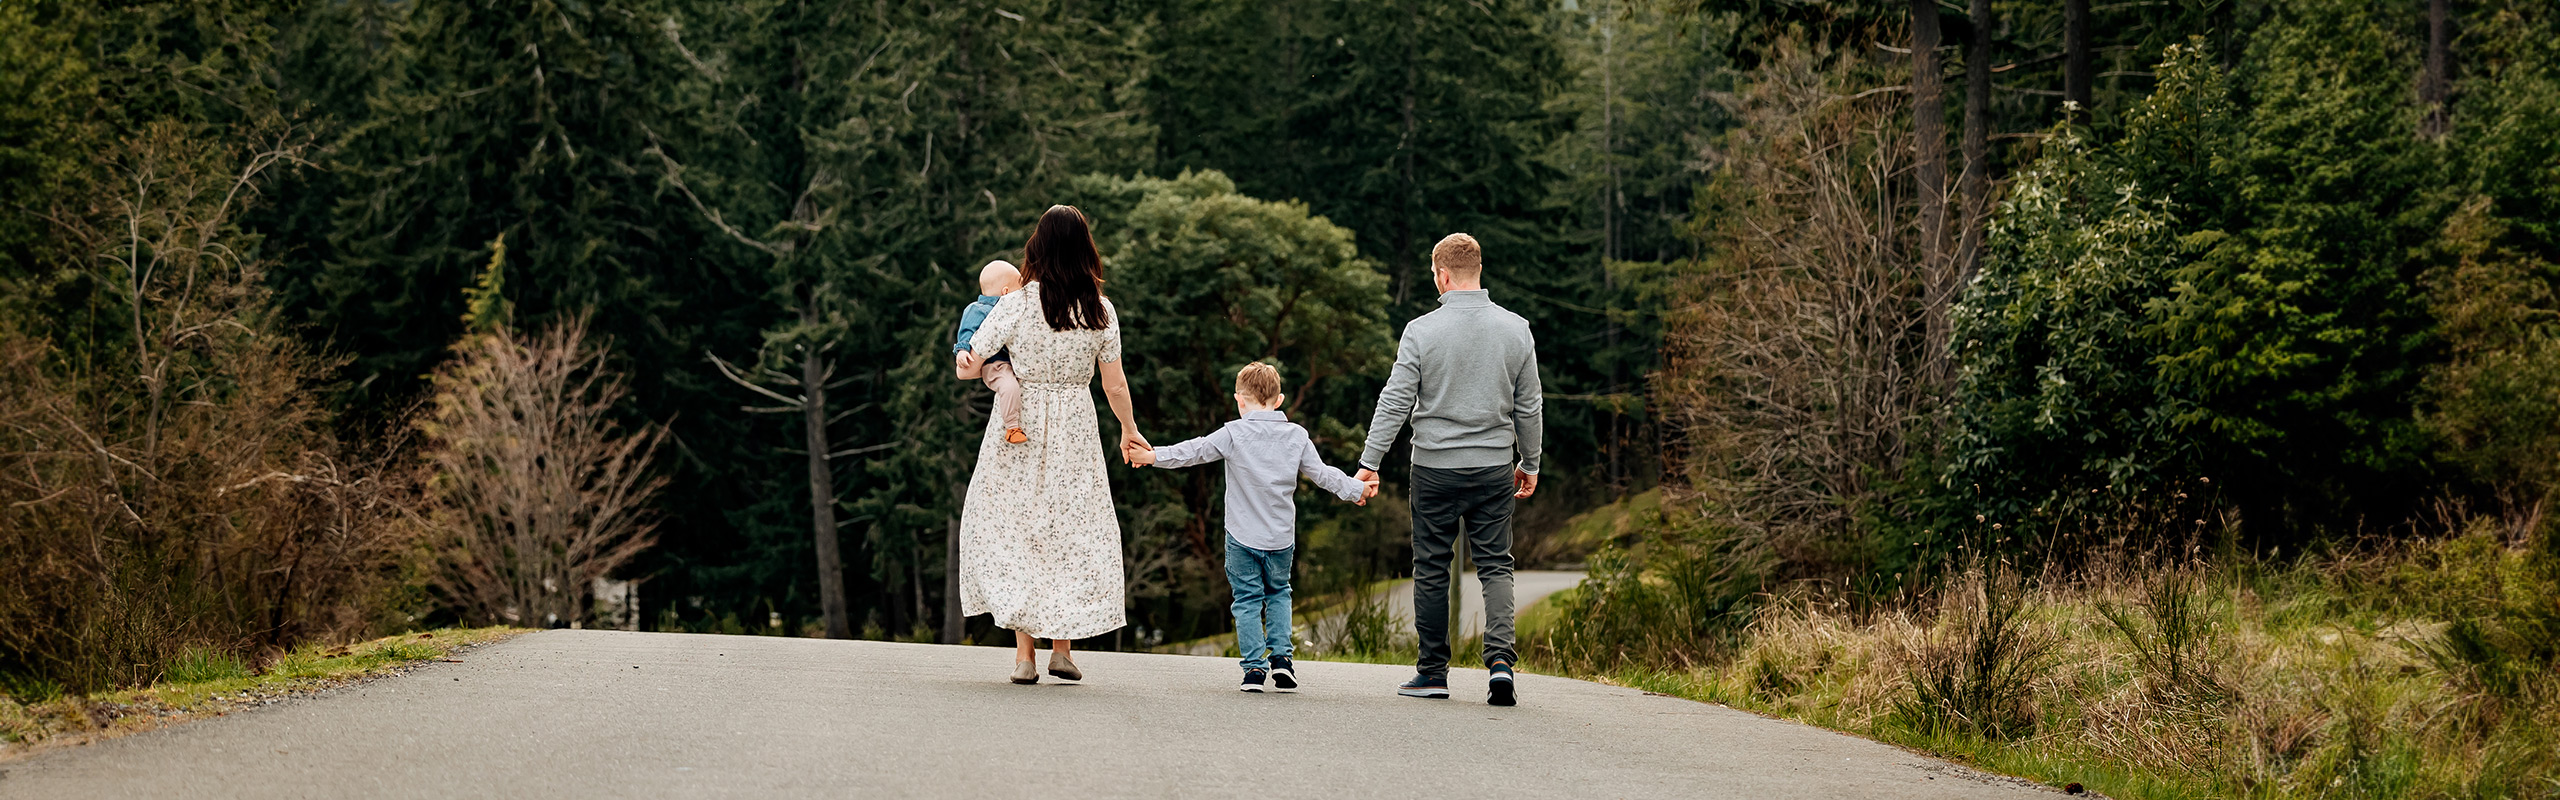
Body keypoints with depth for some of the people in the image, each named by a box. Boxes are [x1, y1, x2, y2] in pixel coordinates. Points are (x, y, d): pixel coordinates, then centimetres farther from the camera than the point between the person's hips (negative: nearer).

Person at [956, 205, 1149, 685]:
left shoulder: (1016, 305, -11)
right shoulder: (1102, 311, -4)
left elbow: (968, 365, -8)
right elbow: (1114, 384, 2)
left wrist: (965, 361, 16)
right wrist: (1129, 430, 19)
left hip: (1019, 428, -2)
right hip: (1076, 429, 2)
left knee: (1011, 529, 7)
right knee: (1074, 530, 13)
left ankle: (1024, 652, 1)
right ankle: (1062, 648, 11)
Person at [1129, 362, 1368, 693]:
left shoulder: (1234, 433, -8)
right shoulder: (1297, 436, 2)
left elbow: (1196, 451, -11)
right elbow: (1321, 473, 8)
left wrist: (1154, 456, -6)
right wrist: (1356, 490, 22)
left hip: (1243, 538, -3)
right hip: (1281, 538, 3)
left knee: (1248, 599, 5)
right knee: (1278, 593, 21)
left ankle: (1255, 666, -2)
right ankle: (1280, 655, 9)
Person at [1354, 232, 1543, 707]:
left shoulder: (1422, 331, -8)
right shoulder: (1516, 330, 1)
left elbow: (1395, 402, -8)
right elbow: (1529, 406, 7)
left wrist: (1369, 463, -3)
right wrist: (1530, 463, 19)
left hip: (1435, 467, -2)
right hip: (1495, 467, 2)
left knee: (1431, 568, 8)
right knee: (1495, 565, 6)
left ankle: (1433, 671, 13)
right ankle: (1500, 657, -14)